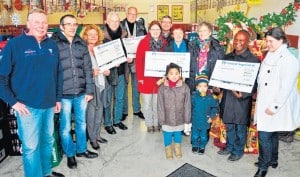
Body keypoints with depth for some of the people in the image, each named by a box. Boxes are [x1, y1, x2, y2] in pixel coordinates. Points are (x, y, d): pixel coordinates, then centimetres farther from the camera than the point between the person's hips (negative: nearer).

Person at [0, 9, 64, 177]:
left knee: (48, 141, 19)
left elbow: (58, 73, 13)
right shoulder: (15, 44, -8)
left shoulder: (52, 45, 6)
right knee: (31, 146, 5)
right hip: (27, 106, -5)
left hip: (49, 105, 5)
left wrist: (58, 98, 11)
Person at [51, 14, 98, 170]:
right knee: (65, 126, 9)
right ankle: (70, 154, 29)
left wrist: (89, 90, 2)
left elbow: (87, 68, 6)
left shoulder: (82, 44, 6)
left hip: (81, 92, 4)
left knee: (81, 122, 17)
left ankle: (81, 149, 37)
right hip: (63, 93, -3)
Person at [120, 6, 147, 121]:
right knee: (124, 85, 5)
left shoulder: (140, 26, 8)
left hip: (137, 60, 3)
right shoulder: (120, 26, -1)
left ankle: (137, 109, 24)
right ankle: (124, 111, 16)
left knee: (136, 85, 12)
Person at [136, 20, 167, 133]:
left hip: (160, 78, 2)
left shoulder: (164, 43, 5)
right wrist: (139, 77, -12)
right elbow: (138, 60, -7)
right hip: (146, 78, -2)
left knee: (157, 103, 12)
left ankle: (156, 123, 27)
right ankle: (149, 124, 22)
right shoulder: (143, 42, -4)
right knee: (147, 103, 7)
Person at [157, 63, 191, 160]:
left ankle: (177, 147, 49)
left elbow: (187, 105, -7)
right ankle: (168, 148, 45)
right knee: (167, 133, 17)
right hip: (167, 119, 0)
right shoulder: (162, 88, -14)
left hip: (180, 119, 1)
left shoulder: (185, 87, -14)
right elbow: (160, 106, -8)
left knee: (178, 133, 21)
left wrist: (187, 120, -4)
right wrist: (162, 120, -6)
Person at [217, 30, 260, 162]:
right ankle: (229, 147, 36)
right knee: (228, 124, 17)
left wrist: (243, 94, -22)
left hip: (242, 99, -5)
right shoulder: (227, 57, 7)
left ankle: (238, 151, 27)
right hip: (227, 96, 5)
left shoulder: (253, 60, -8)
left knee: (240, 126, 8)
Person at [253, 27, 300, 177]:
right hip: (264, 102, 8)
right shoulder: (269, 56, 9)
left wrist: (274, 107, -19)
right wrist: (259, 95, 10)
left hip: (275, 106, -8)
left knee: (264, 135, -6)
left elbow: (286, 87, -20)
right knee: (271, 133, 19)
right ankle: (273, 160, 36)